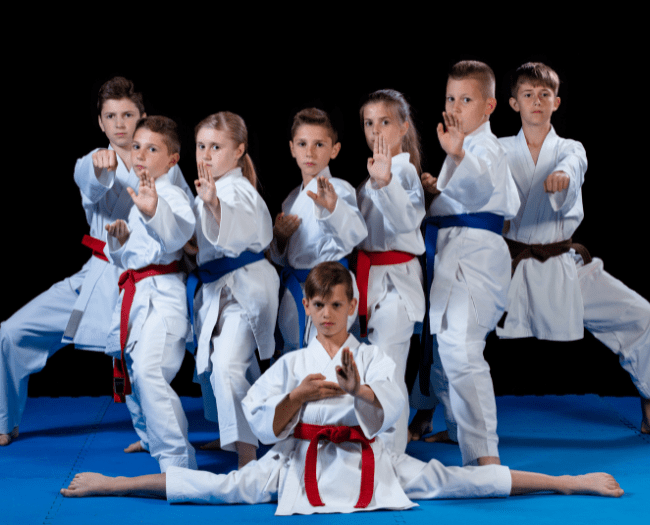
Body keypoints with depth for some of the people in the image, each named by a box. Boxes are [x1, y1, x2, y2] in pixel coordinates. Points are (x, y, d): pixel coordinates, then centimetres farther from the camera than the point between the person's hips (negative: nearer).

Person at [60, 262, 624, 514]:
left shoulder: (375, 358, 3)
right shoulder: (291, 363, 5)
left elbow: (390, 412, -14)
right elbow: (261, 421, -7)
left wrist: (359, 388, -33)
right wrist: (299, 396, -25)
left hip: (365, 460, -1)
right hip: (299, 462, 1)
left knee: (444, 478, -6)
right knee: (226, 486, -10)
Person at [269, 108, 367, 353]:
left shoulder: (339, 189, -9)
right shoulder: (293, 199, 14)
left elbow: (356, 234, -28)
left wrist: (332, 206, -46)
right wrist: (279, 237, 1)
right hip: (295, 290, 7)